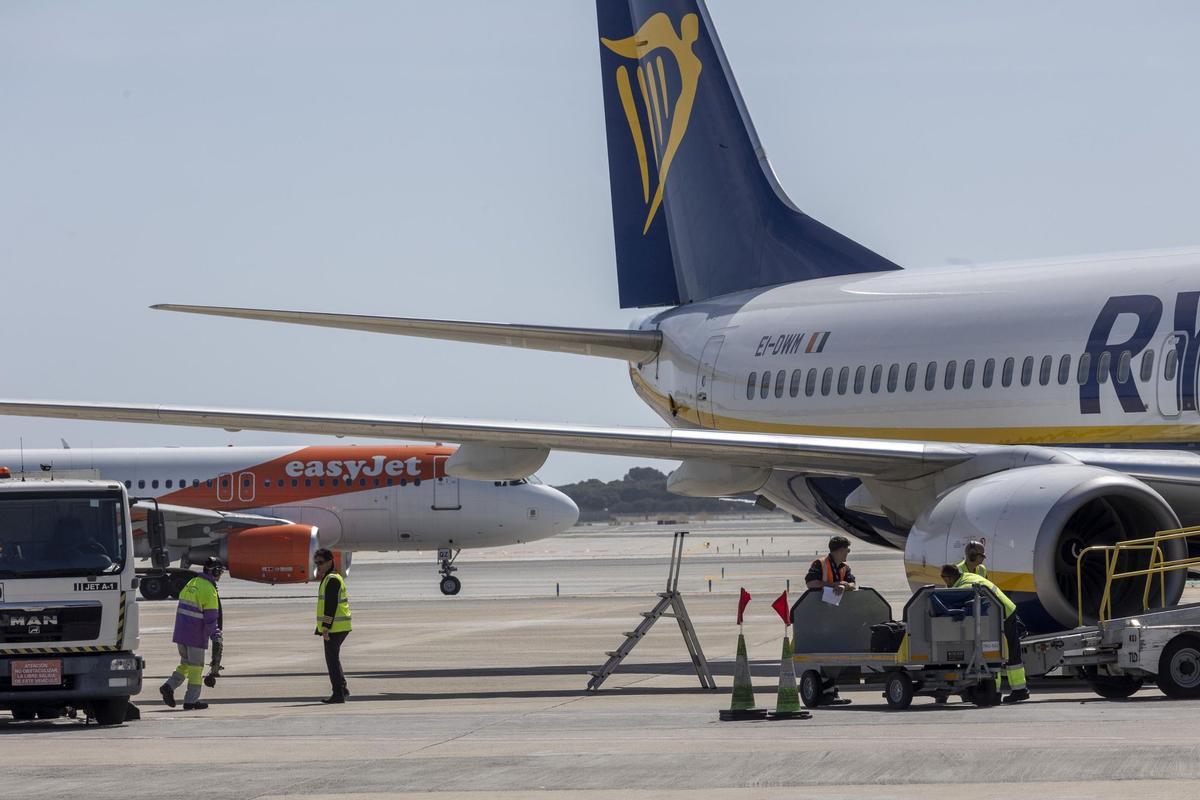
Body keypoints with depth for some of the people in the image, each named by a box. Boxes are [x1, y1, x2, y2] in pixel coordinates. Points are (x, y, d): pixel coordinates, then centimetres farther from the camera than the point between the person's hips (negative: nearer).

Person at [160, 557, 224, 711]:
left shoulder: (191, 584, 11)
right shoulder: (209, 589, -15)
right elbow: (211, 616, -17)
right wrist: (215, 636, -12)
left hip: (181, 633, 7)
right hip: (196, 635, -7)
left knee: (186, 663, 18)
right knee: (196, 667, 3)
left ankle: (169, 686, 0)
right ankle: (190, 701, 5)